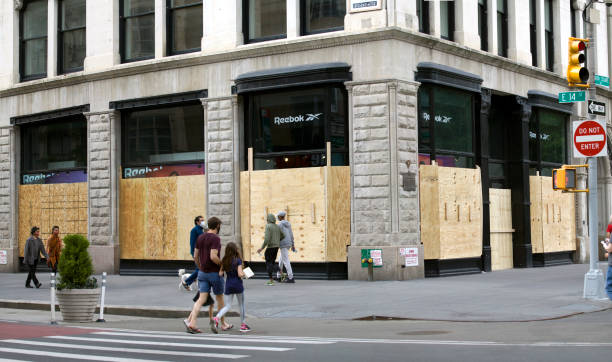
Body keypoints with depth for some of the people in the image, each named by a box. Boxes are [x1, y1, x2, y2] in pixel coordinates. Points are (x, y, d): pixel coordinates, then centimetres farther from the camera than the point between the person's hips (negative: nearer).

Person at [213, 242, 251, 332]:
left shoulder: (224, 261, 0)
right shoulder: (238, 260, -12)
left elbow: (220, 274, -1)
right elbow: (240, 274, -18)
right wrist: (244, 274, 3)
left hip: (228, 285, 4)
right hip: (237, 285, -3)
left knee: (227, 306, 9)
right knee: (241, 305, 13)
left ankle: (217, 317, -16)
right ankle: (242, 324, 20)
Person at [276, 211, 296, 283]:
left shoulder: (280, 224, -12)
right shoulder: (288, 223, 12)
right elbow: (291, 234, 14)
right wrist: (293, 245, 18)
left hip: (283, 244, -9)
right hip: (289, 244, 9)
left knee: (286, 261, -7)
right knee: (280, 260, 20)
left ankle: (291, 278, -10)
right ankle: (278, 276, 27)